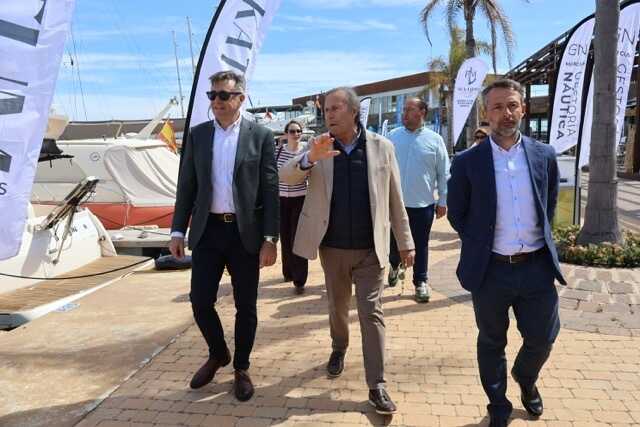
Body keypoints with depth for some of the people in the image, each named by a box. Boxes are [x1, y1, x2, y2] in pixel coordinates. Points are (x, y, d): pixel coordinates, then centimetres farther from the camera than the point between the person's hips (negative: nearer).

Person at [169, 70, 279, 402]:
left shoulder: (260, 136, -1)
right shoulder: (197, 135, 7)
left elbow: (270, 190, -4)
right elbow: (186, 186, 9)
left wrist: (270, 238, -10)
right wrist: (178, 230, 3)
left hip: (245, 233, -2)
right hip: (207, 231, 3)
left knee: (246, 306, 7)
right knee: (200, 302, 5)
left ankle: (241, 369, 28)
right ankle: (218, 355, 33)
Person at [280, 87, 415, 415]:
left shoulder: (382, 147, -4)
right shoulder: (317, 148, -1)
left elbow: (395, 200, 0)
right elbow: (285, 177, -12)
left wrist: (406, 243, 2)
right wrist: (310, 158, -32)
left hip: (371, 248, -2)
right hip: (333, 247, 2)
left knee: (371, 313, 0)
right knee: (337, 307, 20)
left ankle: (376, 385, 10)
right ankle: (339, 348, 47)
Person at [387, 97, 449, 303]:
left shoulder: (434, 140, -1)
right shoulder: (393, 136, 3)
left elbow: (444, 174, 2)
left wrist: (443, 201, 1)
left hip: (423, 204, -1)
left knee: (421, 245, 9)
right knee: (394, 241, 15)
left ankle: (421, 282, 25)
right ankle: (395, 266, 45)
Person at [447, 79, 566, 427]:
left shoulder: (544, 156, 1)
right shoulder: (467, 162, -7)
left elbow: (550, 205, 14)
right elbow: (456, 214, 2)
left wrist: (541, 238, 9)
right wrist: (479, 246, 1)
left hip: (537, 267, 2)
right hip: (490, 270, -2)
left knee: (542, 338, 14)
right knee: (491, 343, 14)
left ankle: (525, 379, 49)